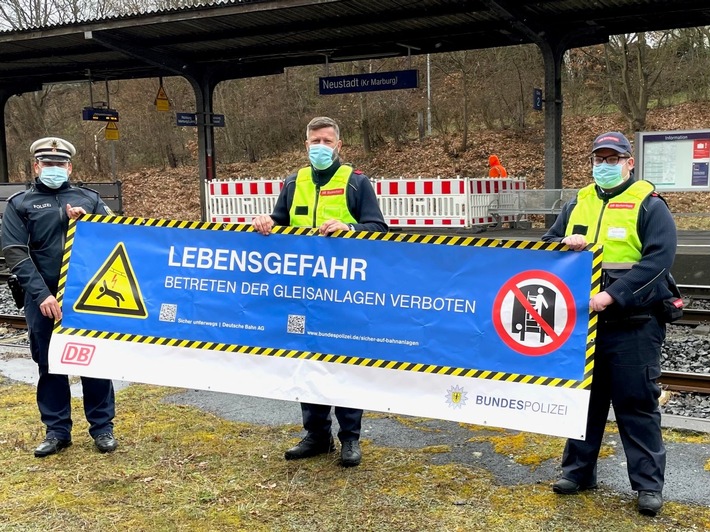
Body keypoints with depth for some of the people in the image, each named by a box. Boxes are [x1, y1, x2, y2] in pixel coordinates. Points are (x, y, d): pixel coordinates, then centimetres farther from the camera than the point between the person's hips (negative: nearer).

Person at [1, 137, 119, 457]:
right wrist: (42, 294, -14)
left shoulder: (89, 199, 11)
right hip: (43, 299, 0)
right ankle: (57, 431, 21)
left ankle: (102, 428, 16)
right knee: (50, 365, 8)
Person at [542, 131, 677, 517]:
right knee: (584, 398, 13)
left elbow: (657, 260, -14)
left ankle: (649, 483, 13)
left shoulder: (649, 205, -3)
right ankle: (578, 471, 26)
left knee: (637, 403, 1)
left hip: (633, 323, -5)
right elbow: (546, 243, 16)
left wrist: (613, 295, -23)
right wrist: (565, 243, -8)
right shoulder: (577, 204, 13)